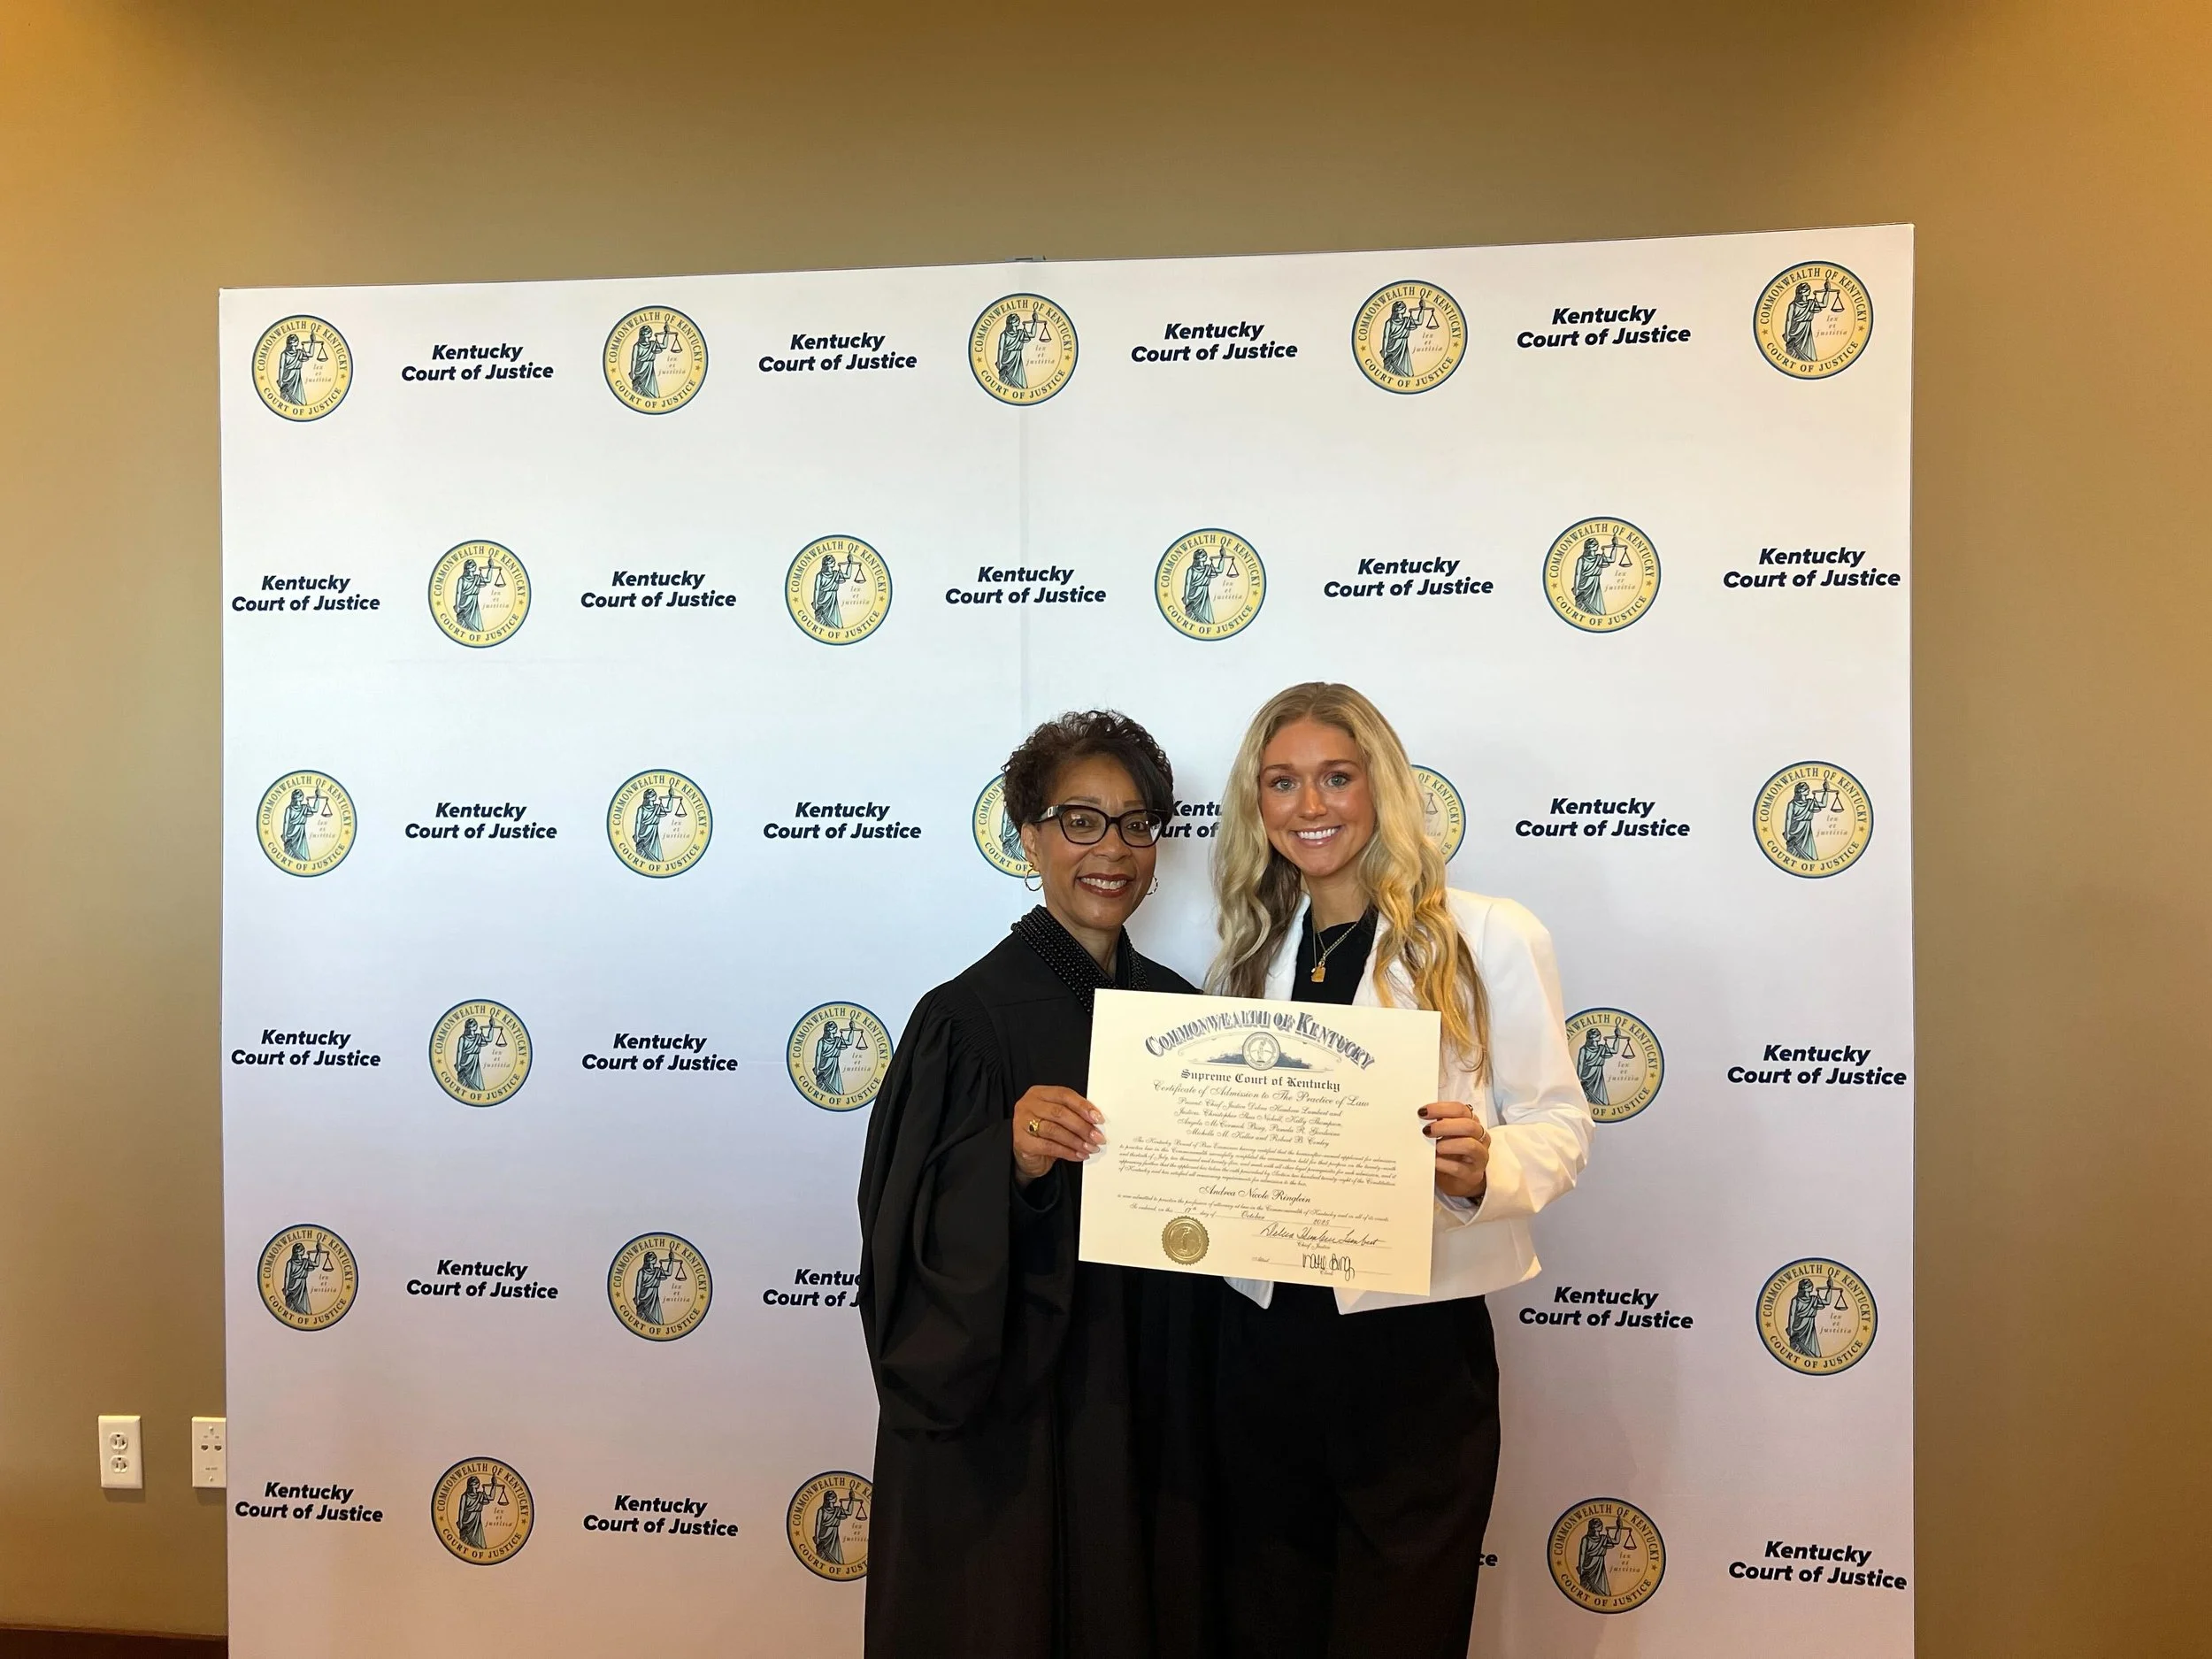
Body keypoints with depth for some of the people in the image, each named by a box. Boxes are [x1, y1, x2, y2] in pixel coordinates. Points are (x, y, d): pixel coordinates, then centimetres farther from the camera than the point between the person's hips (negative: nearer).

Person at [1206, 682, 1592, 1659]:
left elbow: (1561, 1125, -5)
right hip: (1264, 1345, 4)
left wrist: (1483, 1166, -25)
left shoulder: (1490, 938, -6)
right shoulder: (1250, 954, 8)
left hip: (1416, 1348, -4)